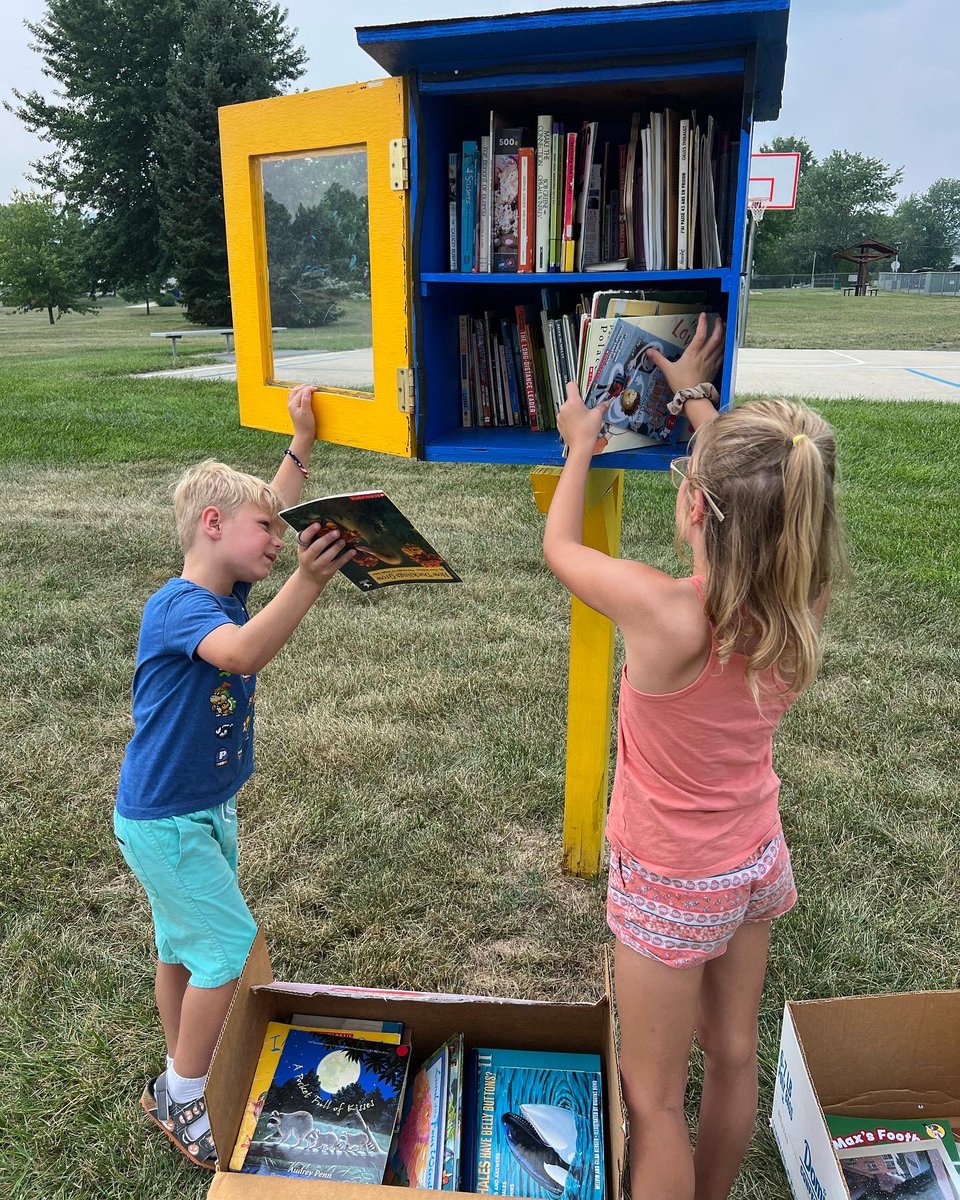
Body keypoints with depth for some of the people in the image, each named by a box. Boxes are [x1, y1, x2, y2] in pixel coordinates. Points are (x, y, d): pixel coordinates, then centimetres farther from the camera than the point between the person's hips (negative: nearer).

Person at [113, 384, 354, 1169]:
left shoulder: (229, 590, 0)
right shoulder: (177, 606, -26)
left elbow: (276, 512, 11)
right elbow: (244, 653, -46)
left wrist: (303, 440, 9)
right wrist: (308, 582, -57)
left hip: (208, 810, 8)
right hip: (161, 819, -8)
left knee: (186, 945, 19)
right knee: (228, 944, -3)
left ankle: (177, 1085, 38)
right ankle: (183, 1102, 18)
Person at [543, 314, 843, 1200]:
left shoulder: (666, 615, -33)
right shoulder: (802, 602, -16)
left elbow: (558, 545, -13)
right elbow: (755, 497, 4)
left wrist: (582, 443, 4)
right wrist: (696, 396, 17)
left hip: (672, 884, -6)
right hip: (757, 860, 7)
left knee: (653, 1099, 15)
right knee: (735, 1057, 26)